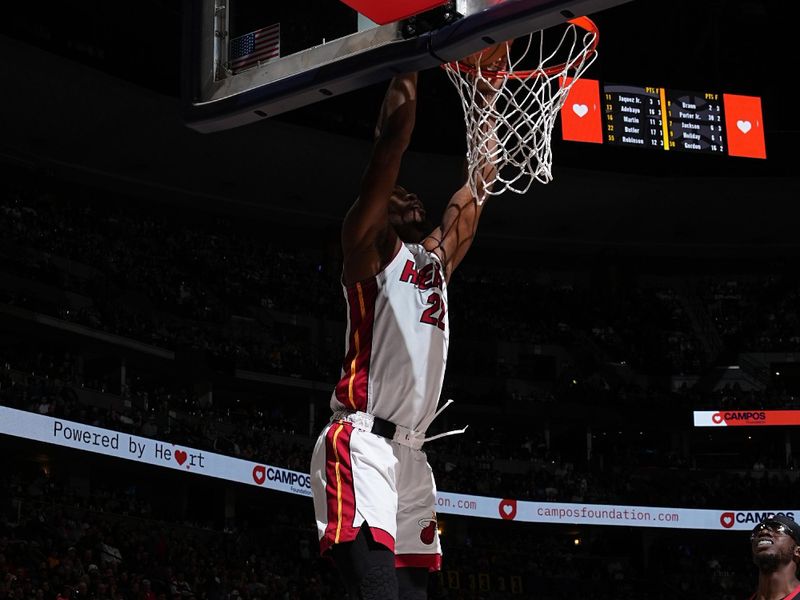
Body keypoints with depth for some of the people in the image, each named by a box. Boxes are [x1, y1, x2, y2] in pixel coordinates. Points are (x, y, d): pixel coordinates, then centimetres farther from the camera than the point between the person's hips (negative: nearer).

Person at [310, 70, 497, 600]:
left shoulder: (434, 262, 26)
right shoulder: (370, 249, 5)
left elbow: (476, 191, 30)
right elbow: (392, 142, -4)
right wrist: (409, 65, 0)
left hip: (410, 452, 9)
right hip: (362, 444, -9)